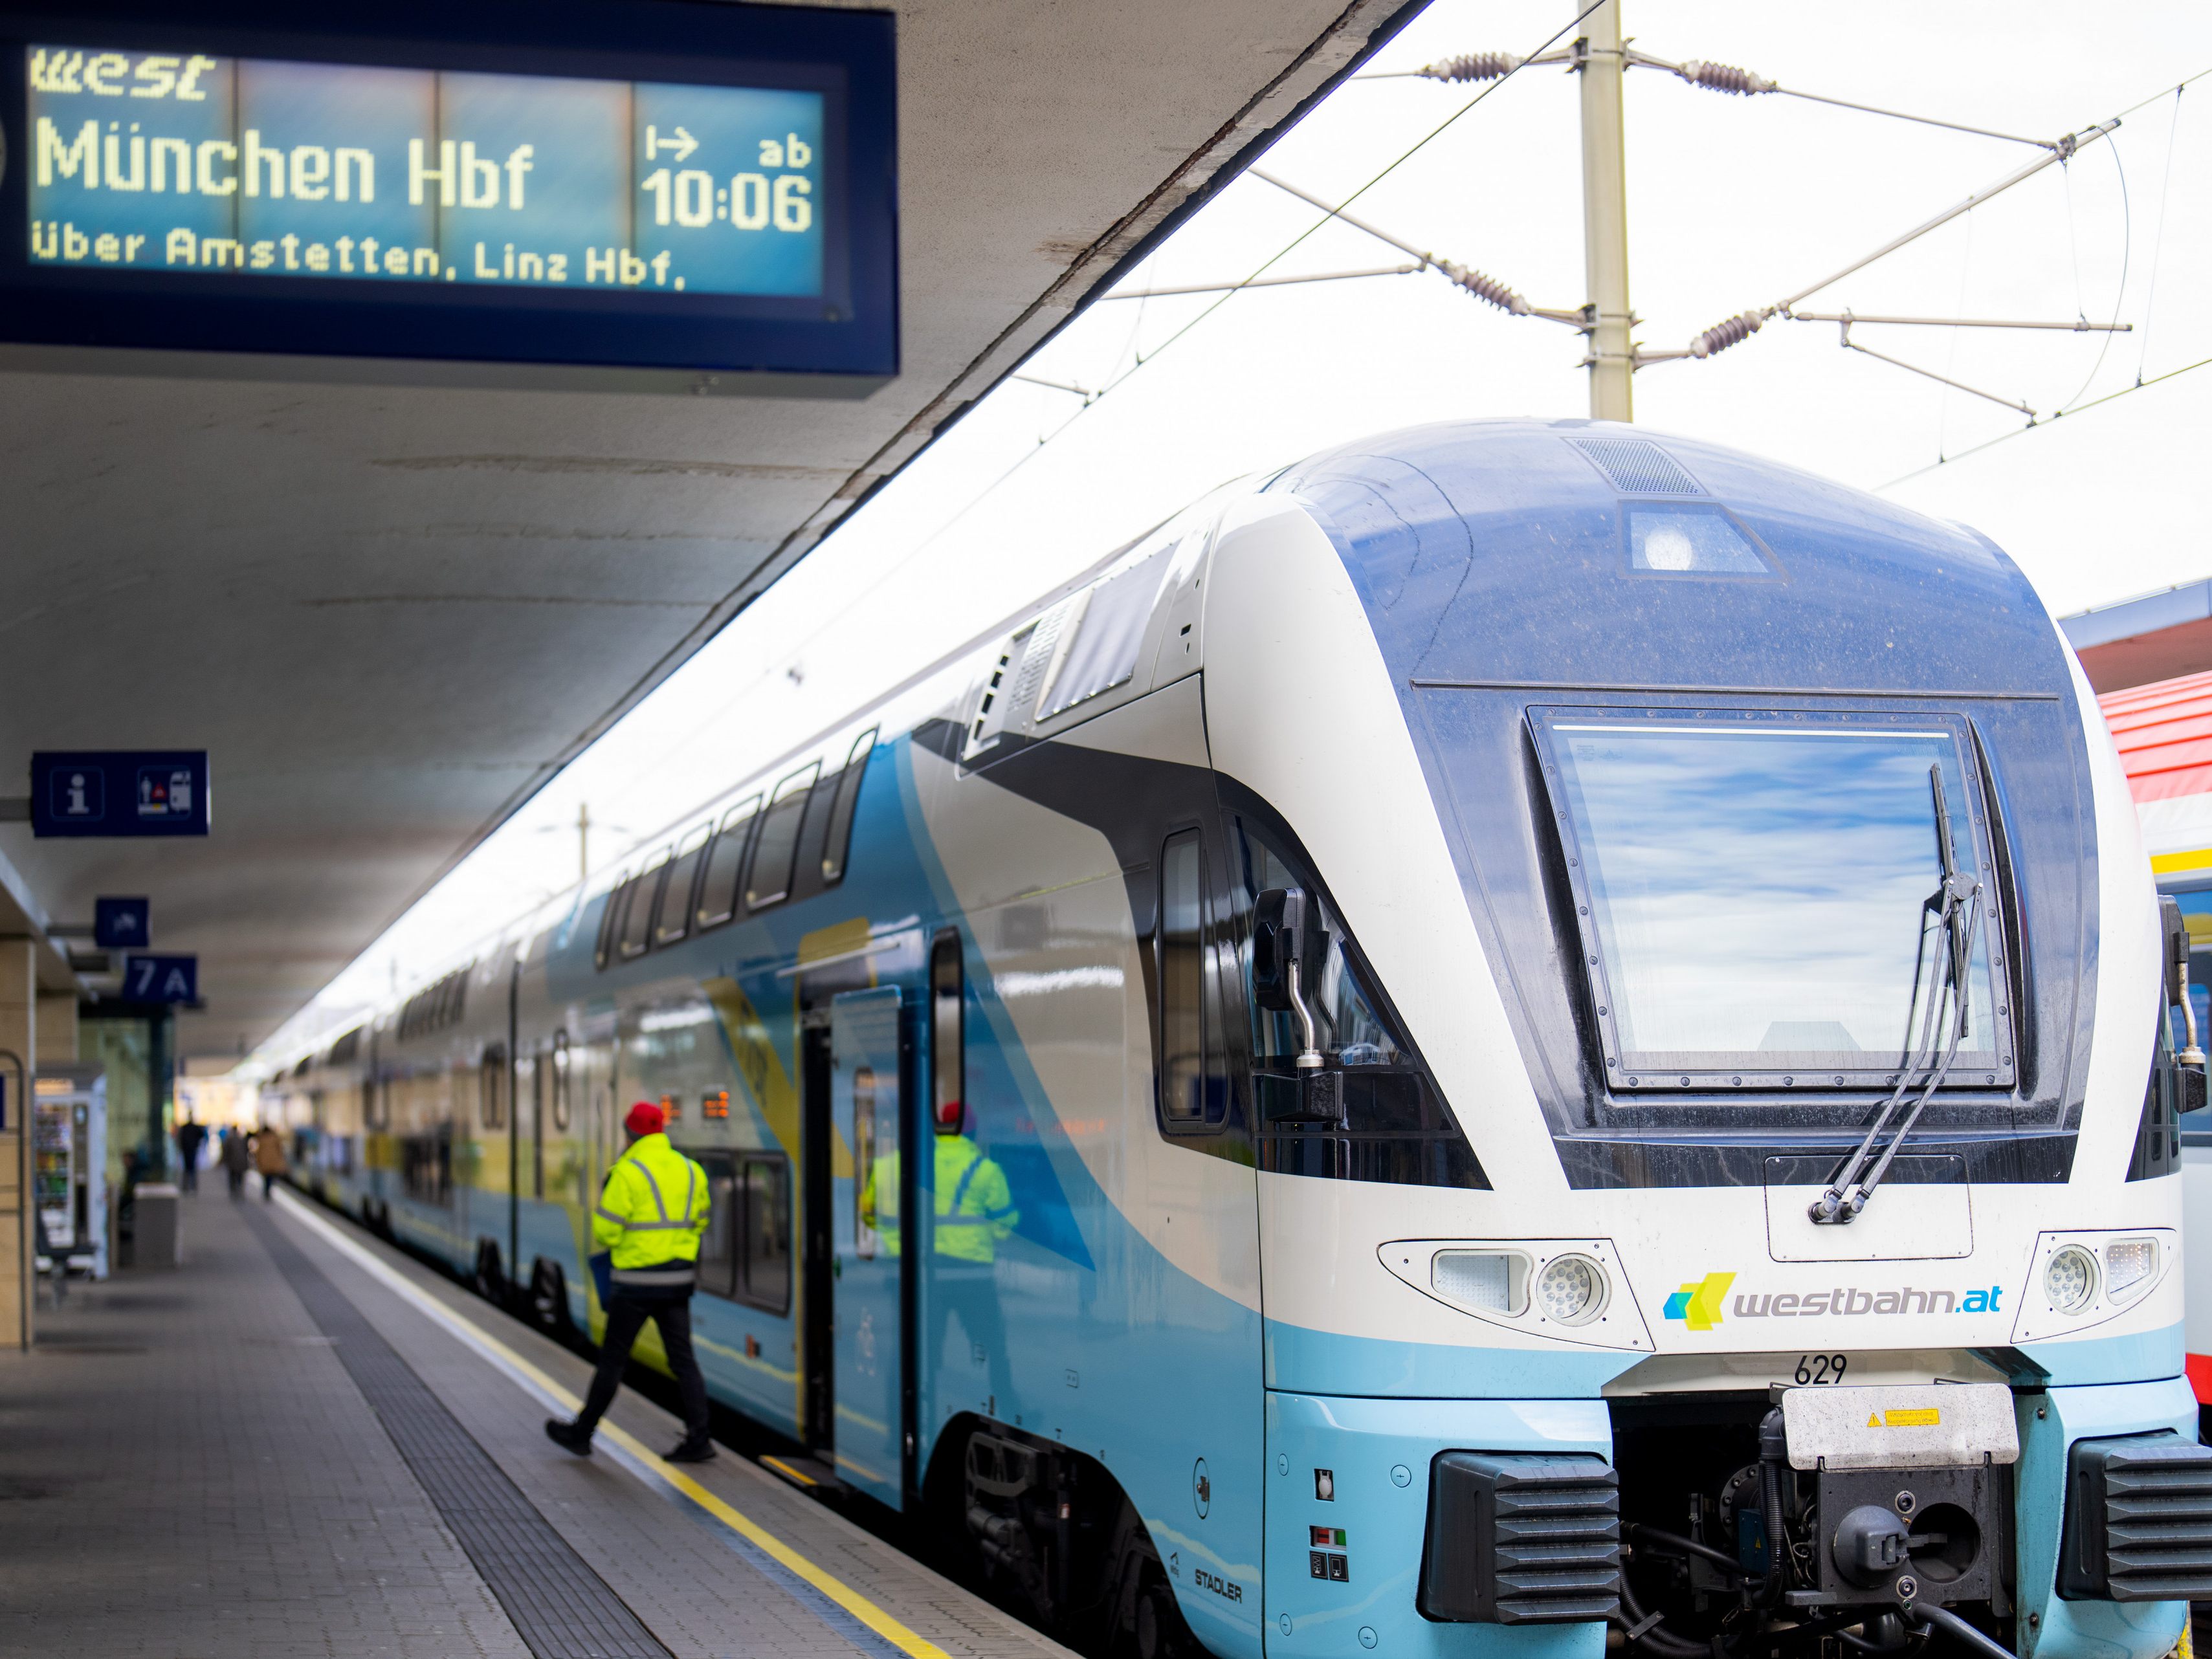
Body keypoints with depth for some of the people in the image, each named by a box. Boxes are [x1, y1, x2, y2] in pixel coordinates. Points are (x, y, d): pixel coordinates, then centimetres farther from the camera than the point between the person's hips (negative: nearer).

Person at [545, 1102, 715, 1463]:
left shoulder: (628, 1172, -13)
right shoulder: (691, 1171, 6)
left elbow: (605, 1230, -12)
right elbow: (699, 1222, 16)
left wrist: (611, 1241, 10)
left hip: (636, 1282, -5)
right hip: (678, 1280, 5)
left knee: (612, 1358, 6)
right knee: (683, 1359, 6)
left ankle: (582, 1433, 19)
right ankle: (698, 1439, 0)